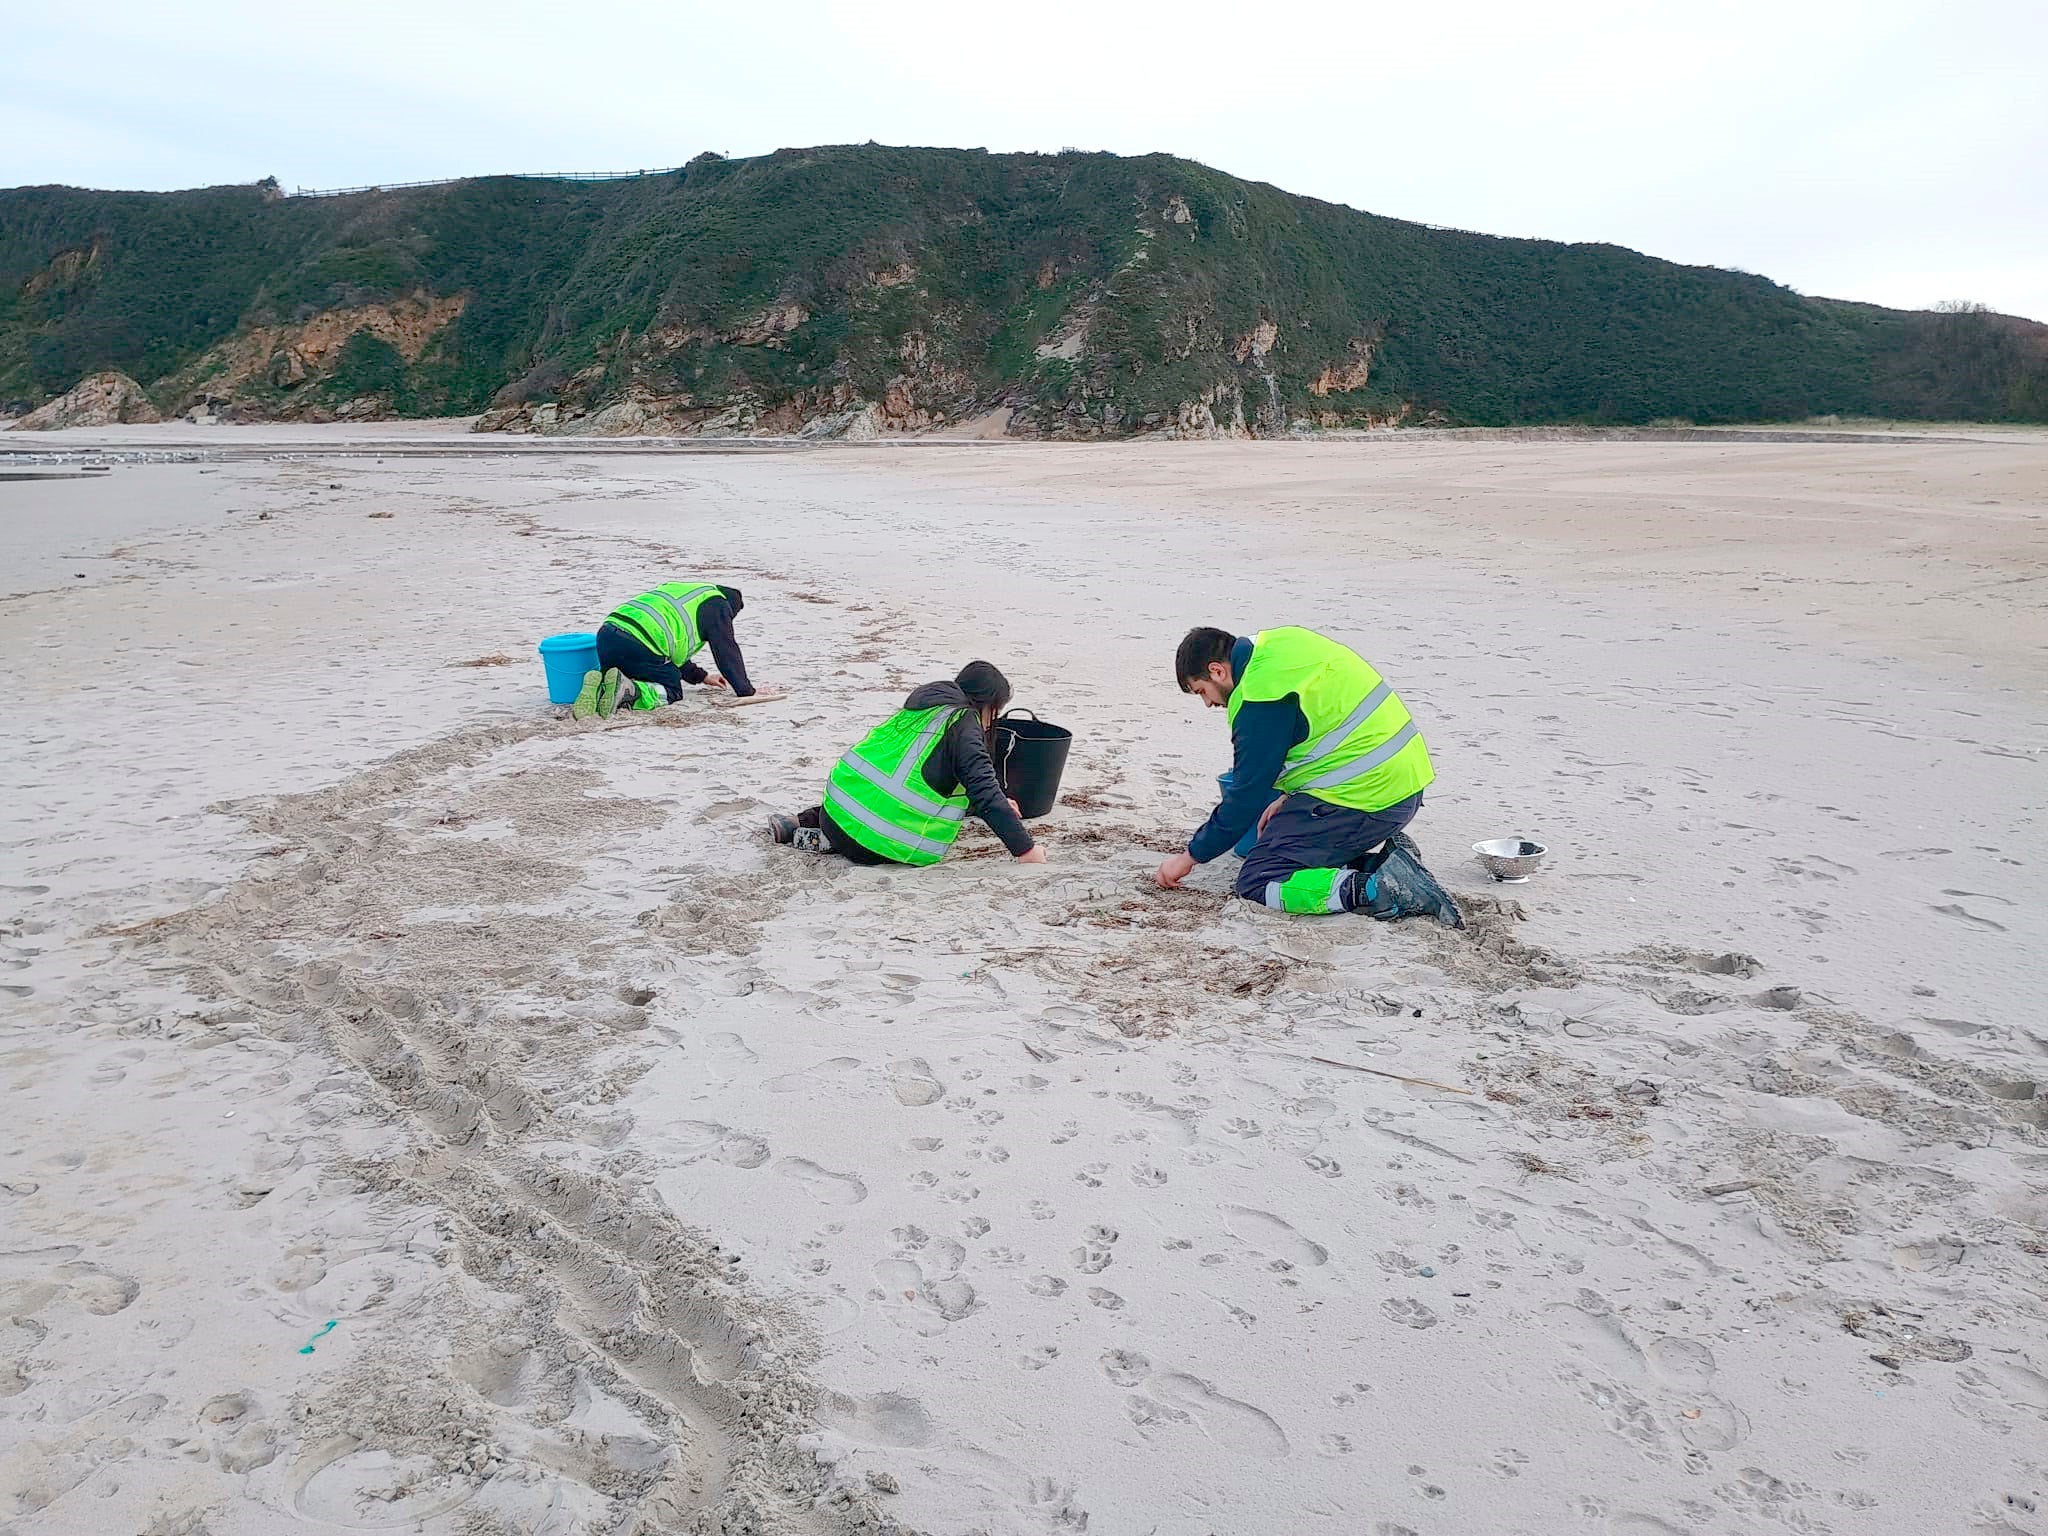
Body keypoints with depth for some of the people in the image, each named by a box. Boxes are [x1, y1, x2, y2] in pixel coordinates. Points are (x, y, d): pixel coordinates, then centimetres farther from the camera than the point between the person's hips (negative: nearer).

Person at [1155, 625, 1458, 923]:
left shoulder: (1260, 695, -15)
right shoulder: (1281, 642, 13)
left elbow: (1247, 794, -11)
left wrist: (1190, 857, 0)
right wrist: (1289, 797, 16)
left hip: (1365, 795, -10)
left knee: (1256, 882, -7)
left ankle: (1379, 889, -20)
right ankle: (1388, 860, 5)